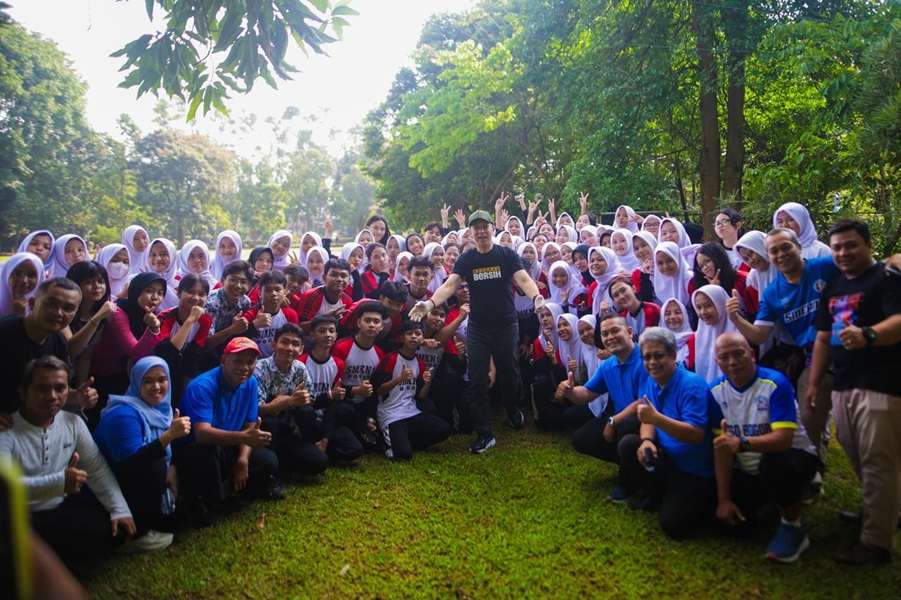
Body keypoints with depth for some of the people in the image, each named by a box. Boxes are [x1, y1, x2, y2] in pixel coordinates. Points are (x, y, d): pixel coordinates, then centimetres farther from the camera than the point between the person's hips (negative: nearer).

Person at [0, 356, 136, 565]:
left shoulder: (73, 422, -1)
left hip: (63, 506, 6)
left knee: (115, 527, -12)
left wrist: (120, 509, -12)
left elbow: (98, 468, -1)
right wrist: (59, 482, -41)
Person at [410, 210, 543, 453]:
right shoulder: (466, 259, 2)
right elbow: (449, 285, -9)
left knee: (508, 374, 10)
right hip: (477, 328, 2)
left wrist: (536, 297, -38)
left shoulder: (507, 255, -3)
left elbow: (523, 279, -16)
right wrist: (430, 303, -28)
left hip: (506, 326, -1)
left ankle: (513, 409, 42)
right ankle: (485, 434, 8)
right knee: (477, 381, 0)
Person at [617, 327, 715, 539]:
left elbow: (697, 434, -31)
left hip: (695, 470, -7)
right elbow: (648, 421, 6)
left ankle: (705, 499, 14)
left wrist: (656, 418, -39)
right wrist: (647, 440, -18)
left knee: (673, 525, -15)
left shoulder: (692, 385, -24)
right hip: (667, 458, 7)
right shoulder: (649, 383, 0)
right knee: (628, 445, -13)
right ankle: (652, 493, 10)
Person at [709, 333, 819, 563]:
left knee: (772, 463, -38)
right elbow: (722, 447, -6)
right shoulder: (717, 391, -7)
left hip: (791, 456, -5)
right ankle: (768, 501, 24)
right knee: (734, 523, -11)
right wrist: (723, 498, -9)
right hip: (748, 470, 5)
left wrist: (742, 444, -48)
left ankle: (793, 527, -10)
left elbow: (784, 439, -31)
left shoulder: (775, 383, -22)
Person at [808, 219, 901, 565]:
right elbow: (823, 338, 20)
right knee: (859, 462, 16)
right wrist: (815, 381, 17)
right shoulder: (832, 288, 17)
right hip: (843, 386, 8)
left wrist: (867, 335, -44)